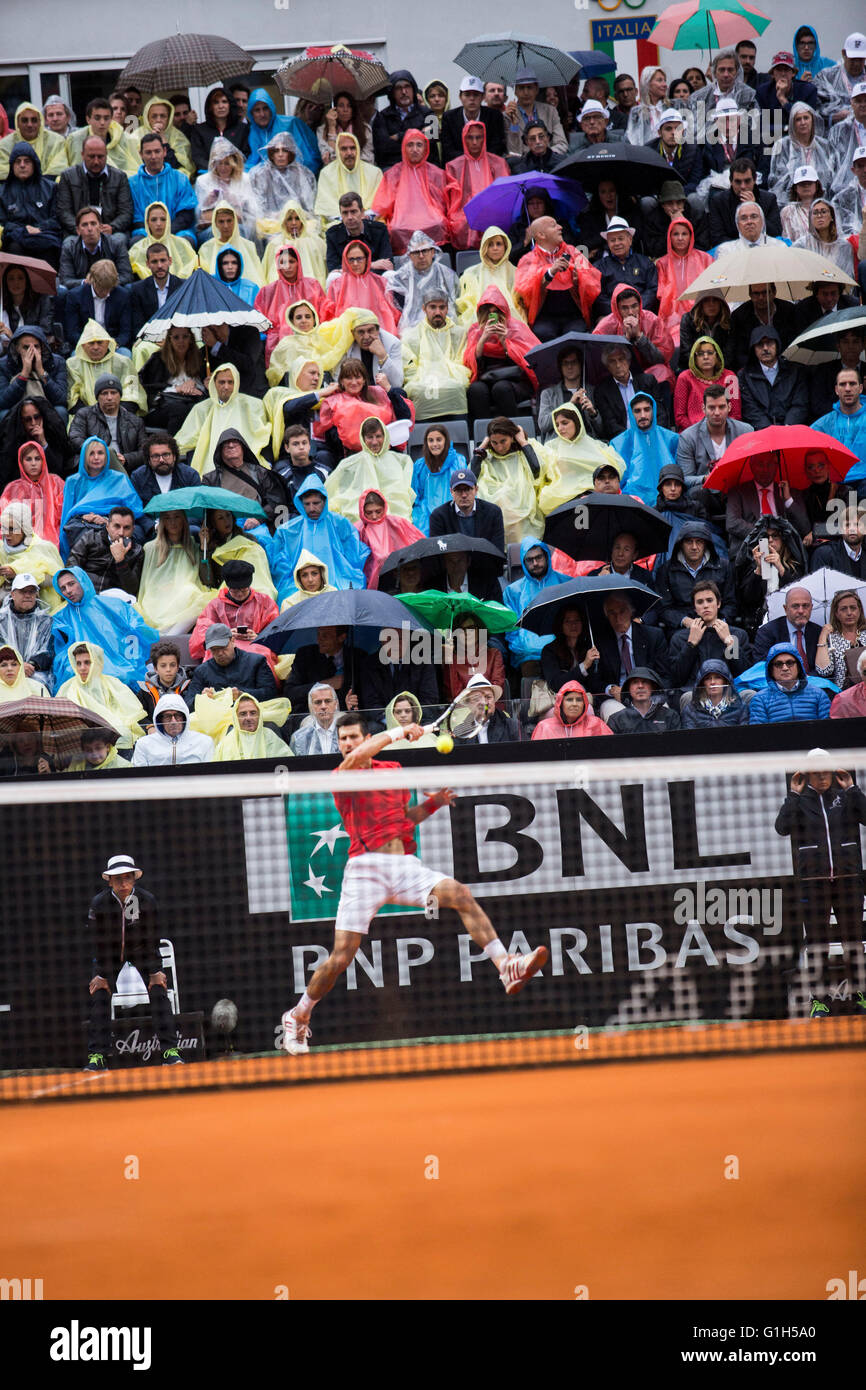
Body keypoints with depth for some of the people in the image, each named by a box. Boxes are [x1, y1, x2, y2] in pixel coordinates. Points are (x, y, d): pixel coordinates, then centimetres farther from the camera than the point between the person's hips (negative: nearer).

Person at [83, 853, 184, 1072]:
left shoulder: (148, 901, -22)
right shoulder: (99, 904, -22)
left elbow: (152, 939, -14)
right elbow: (96, 942, -14)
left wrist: (155, 971, -16)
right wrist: (101, 974, -15)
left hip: (141, 952, 0)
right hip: (109, 953, 0)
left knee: (159, 991, -14)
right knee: (100, 995, -13)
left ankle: (170, 1051, -12)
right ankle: (97, 1056, -9)